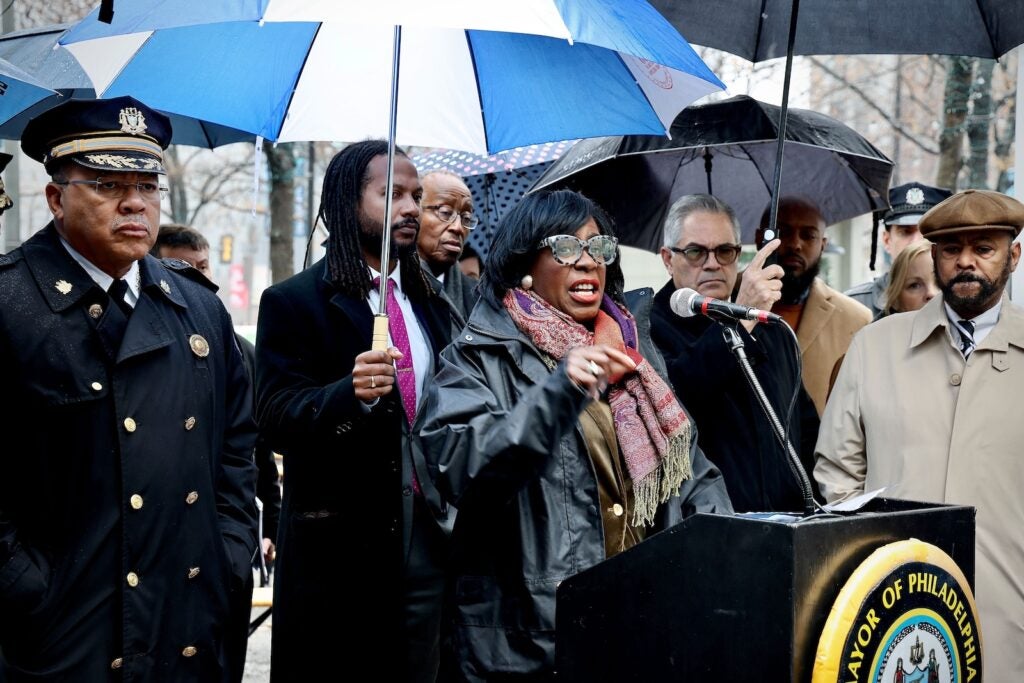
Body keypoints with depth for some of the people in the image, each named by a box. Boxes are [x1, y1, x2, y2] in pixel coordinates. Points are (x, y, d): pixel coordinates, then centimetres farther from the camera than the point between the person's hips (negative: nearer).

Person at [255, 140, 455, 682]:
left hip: (424, 537, 5)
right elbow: (276, 420, -15)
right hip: (335, 544, -5)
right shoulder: (294, 302, -6)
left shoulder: (430, 304, 12)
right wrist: (351, 392, -32)